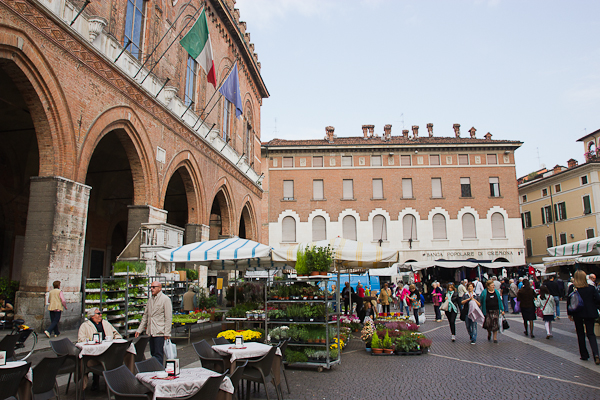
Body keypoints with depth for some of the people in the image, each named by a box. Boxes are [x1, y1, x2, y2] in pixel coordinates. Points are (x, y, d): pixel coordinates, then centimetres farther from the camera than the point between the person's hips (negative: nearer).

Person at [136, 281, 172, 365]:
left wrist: (167, 333, -14)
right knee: (153, 353, 11)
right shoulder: (150, 299, 15)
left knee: (158, 354, -7)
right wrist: (139, 330, 15)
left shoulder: (165, 299, -7)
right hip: (151, 332, 7)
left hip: (160, 332, -7)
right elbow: (145, 316, 21)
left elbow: (168, 317, -10)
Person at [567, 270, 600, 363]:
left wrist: (569, 314, 3)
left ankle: (584, 355, 16)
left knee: (580, 334, 12)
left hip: (577, 313, -1)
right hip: (590, 313, 1)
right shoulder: (591, 288, -4)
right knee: (591, 334, 8)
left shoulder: (572, 288, -8)